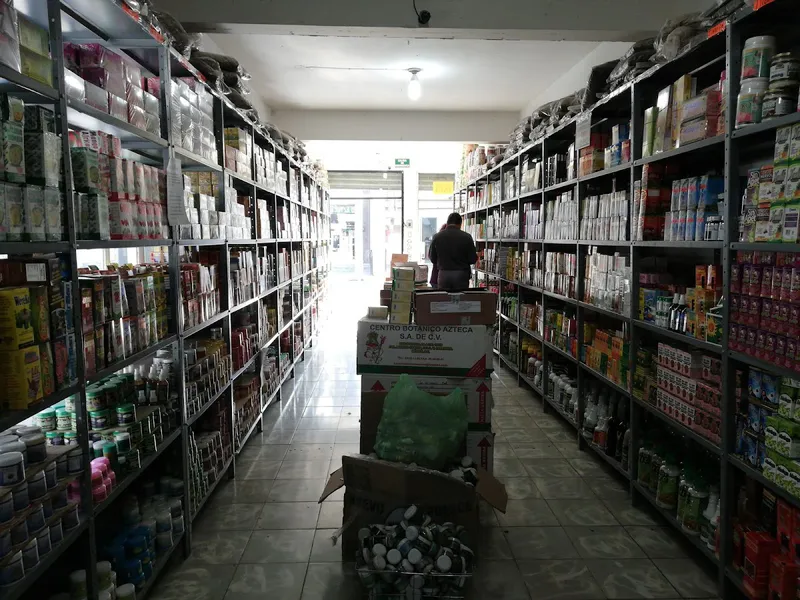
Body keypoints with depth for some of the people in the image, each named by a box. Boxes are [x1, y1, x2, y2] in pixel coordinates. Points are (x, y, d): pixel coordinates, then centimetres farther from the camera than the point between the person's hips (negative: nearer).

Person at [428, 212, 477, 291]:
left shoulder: (437, 237, -3)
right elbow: (473, 260, -4)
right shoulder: (466, 237, -7)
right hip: (461, 275, -1)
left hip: (443, 275, 1)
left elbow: (432, 258, 6)